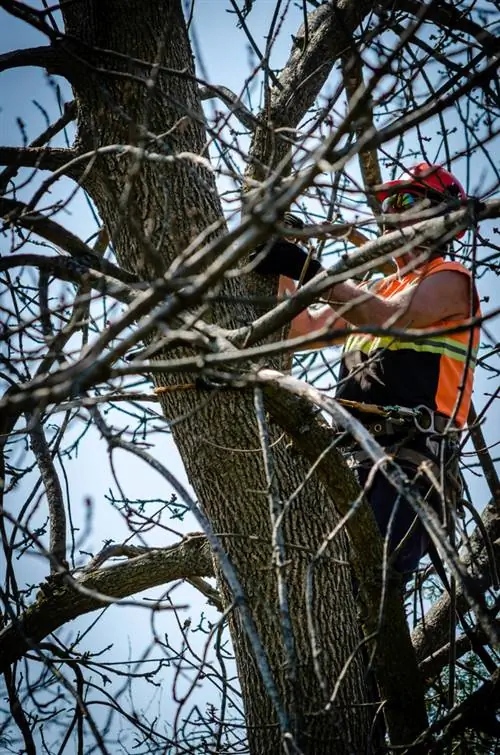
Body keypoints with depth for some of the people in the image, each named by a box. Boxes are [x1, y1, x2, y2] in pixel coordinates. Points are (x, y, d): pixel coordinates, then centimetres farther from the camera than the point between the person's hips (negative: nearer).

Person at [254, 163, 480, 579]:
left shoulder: (451, 280, 5)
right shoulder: (377, 288, 30)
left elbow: (390, 318, -15)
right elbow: (307, 329, 26)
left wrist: (306, 268, -18)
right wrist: (281, 267, 14)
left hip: (409, 460, -7)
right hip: (353, 457, 8)